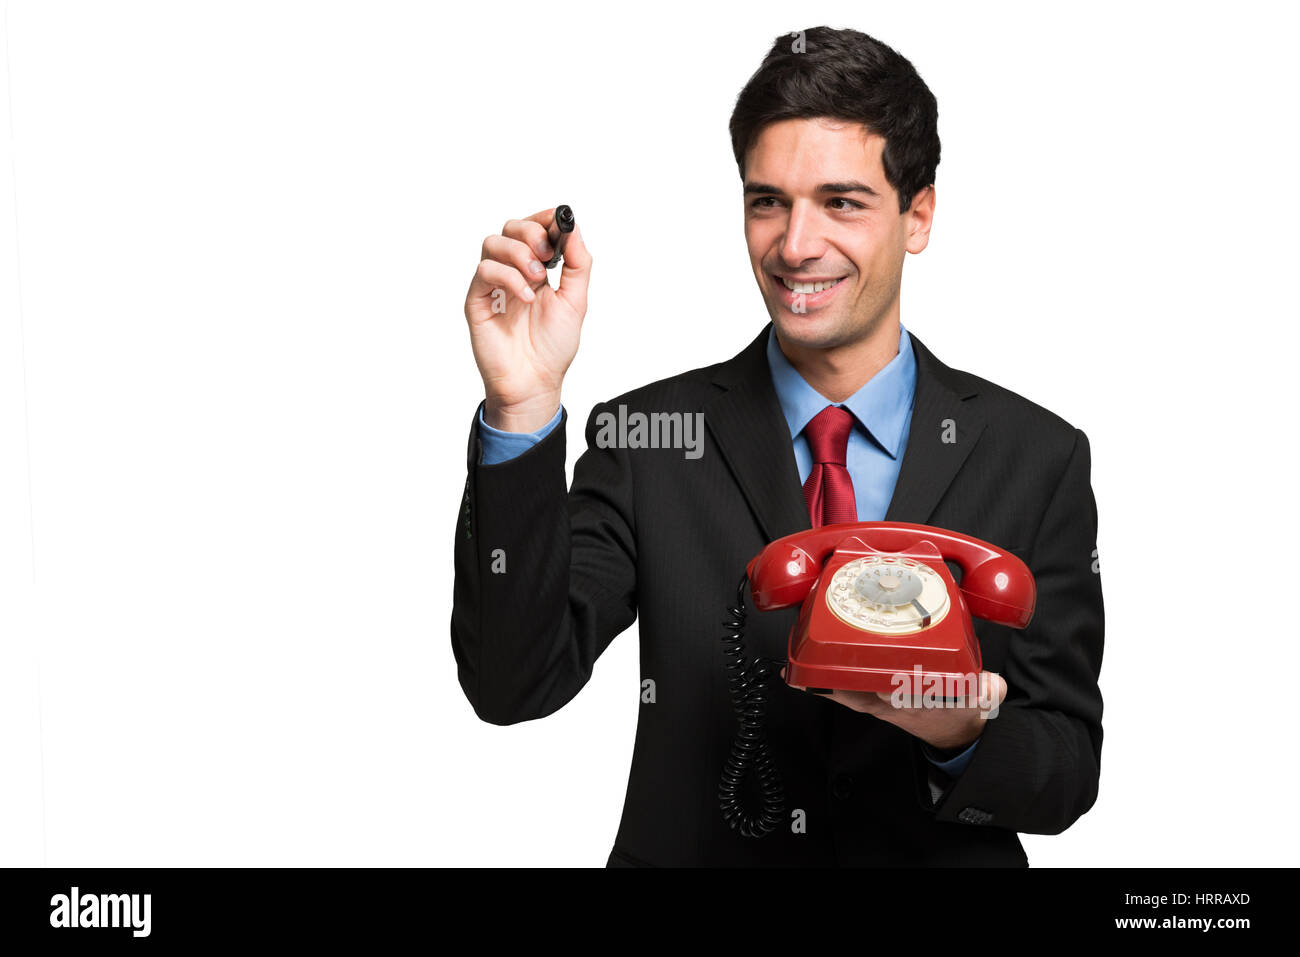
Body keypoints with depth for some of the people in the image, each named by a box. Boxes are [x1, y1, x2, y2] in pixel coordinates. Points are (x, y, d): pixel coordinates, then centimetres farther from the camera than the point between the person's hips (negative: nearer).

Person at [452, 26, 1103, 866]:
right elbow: (513, 685, -13)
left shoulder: (1039, 459, -1)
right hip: (690, 856, 0)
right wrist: (522, 412, -21)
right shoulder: (646, 438, -3)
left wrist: (967, 734, -20)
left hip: (939, 854, 1)